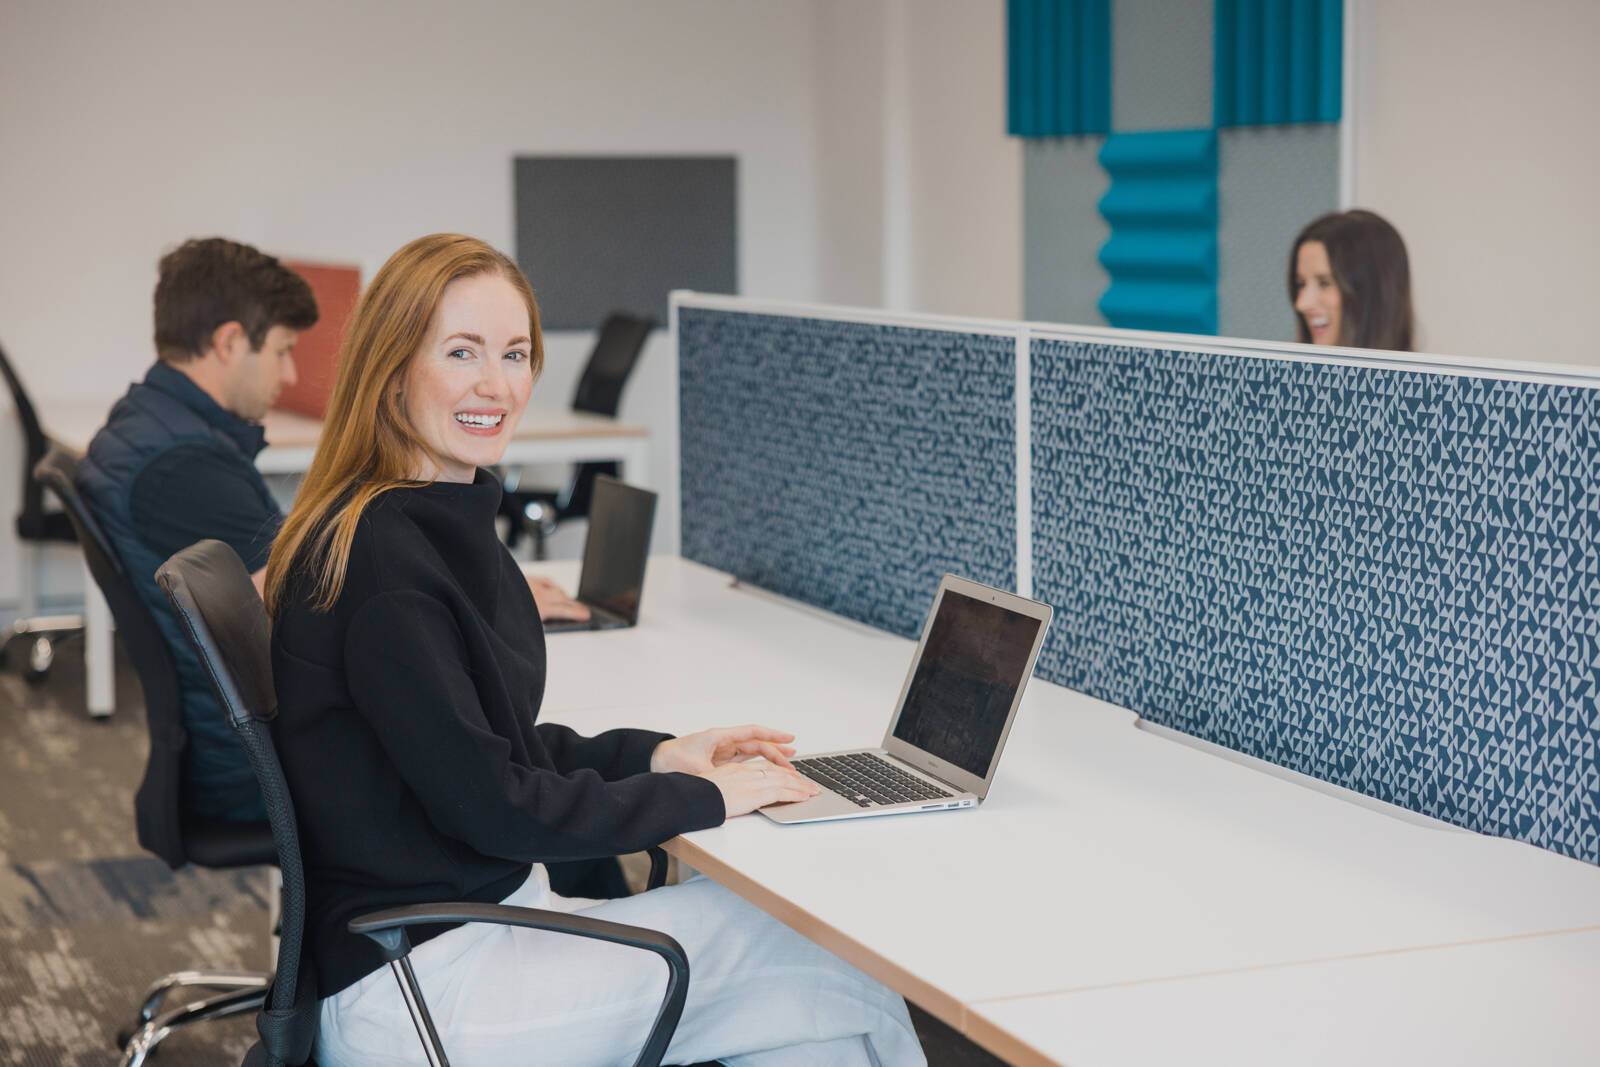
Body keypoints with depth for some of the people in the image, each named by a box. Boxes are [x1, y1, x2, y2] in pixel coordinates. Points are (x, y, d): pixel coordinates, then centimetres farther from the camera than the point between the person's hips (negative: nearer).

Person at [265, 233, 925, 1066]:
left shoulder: (445, 526, 11)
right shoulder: (382, 559, -20)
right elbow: (483, 800, -21)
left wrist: (654, 755, 7)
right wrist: (701, 796, -12)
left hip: (484, 913, 9)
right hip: (412, 988, -9)